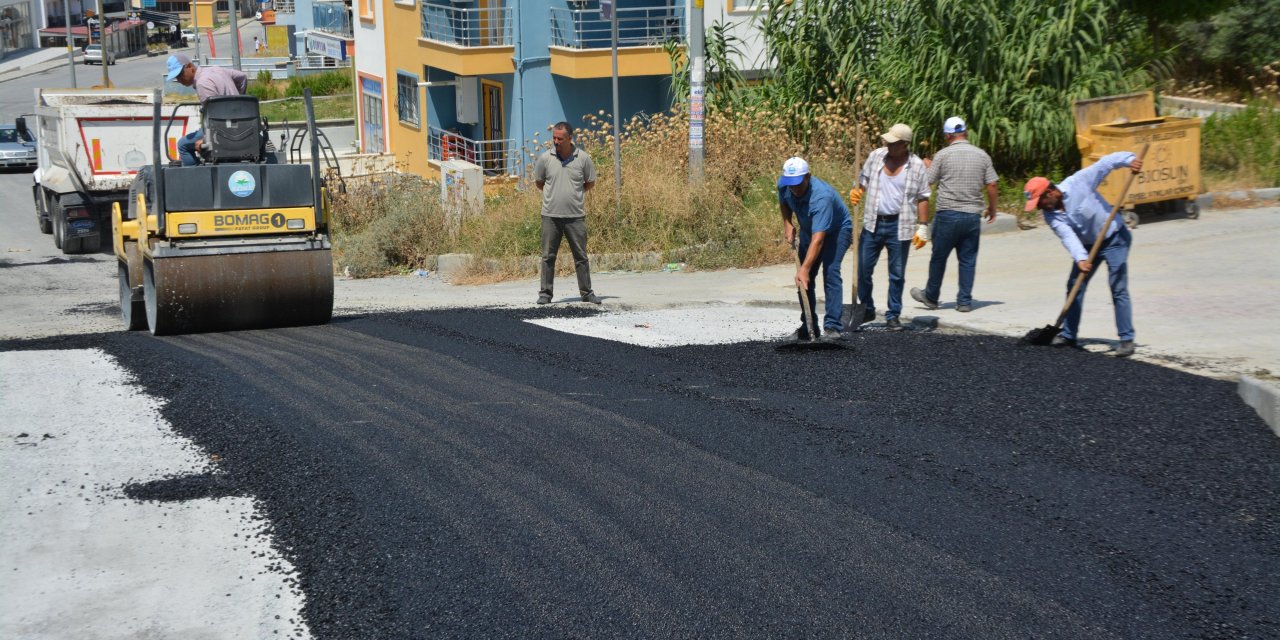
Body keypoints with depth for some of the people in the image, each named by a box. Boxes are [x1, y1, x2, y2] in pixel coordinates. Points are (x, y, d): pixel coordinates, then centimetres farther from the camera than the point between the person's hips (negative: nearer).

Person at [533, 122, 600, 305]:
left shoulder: (583, 158, -3)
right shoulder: (545, 158, -2)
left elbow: (590, 183, 11)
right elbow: (539, 182, 13)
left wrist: (574, 193, 9)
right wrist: (554, 194, 11)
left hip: (576, 216, 0)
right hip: (550, 216, 0)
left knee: (581, 256, 5)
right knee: (548, 256, 4)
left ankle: (586, 292, 13)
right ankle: (545, 293, 11)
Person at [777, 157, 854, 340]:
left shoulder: (821, 196, -41)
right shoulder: (784, 186, -20)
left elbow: (818, 239, -46)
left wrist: (804, 269, -51)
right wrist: (787, 224, -5)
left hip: (837, 230, -7)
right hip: (808, 230, 7)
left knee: (830, 272, -23)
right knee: (804, 278, 1)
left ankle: (833, 326, -24)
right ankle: (808, 325, 11)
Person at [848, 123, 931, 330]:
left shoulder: (917, 166, -3)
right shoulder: (875, 156, 3)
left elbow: (922, 198, 0)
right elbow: (863, 180, 13)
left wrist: (923, 226, -5)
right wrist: (856, 191, -9)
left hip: (899, 226, -3)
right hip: (873, 223, 3)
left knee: (897, 274, 4)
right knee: (863, 270, 5)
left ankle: (893, 316, 15)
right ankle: (867, 310, 22)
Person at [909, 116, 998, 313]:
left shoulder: (943, 155, -5)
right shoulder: (982, 155, 4)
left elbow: (928, 182, 1)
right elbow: (991, 186, 4)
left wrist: (926, 166, 21)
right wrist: (992, 208, 19)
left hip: (947, 214, -3)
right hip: (972, 215, 3)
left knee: (939, 257, 10)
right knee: (968, 259, 8)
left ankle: (931, 296, 22)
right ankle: (965, 301, 8)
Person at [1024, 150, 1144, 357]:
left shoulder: (1078, 182, -23)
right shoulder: (1050, 215, -11)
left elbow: (1106, 162, -20)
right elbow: (1068, 237, -24)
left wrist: (1130, 160, -37)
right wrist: (1080, 259, -40)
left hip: (1114, 239, -6)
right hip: (1087, 244, 6)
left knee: (1118, 289, -11)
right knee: (1075, 286, 7)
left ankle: (1127, 340, -8)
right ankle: (1068, 335, 19)